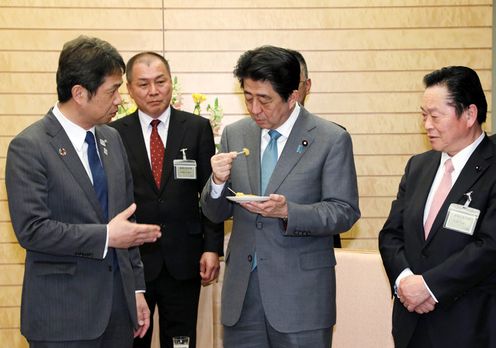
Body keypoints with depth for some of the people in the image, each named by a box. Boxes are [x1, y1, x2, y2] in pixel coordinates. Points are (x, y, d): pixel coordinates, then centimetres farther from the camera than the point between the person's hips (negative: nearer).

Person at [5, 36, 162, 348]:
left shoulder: (111, 138, 12)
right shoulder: (29, 147, -10)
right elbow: (31, 229, -17)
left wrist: (137, 289, 14)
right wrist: (105, 237, -17)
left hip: (118, 300, 6)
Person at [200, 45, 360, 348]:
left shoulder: (332, 140, -5)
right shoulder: (235, 135, 7)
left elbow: (345, 212, -7)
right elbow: (217, 214, 10)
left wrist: (288, 211, -22)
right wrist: (218, 182, -12)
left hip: (301, 296, -3)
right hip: (242, 289, 4)